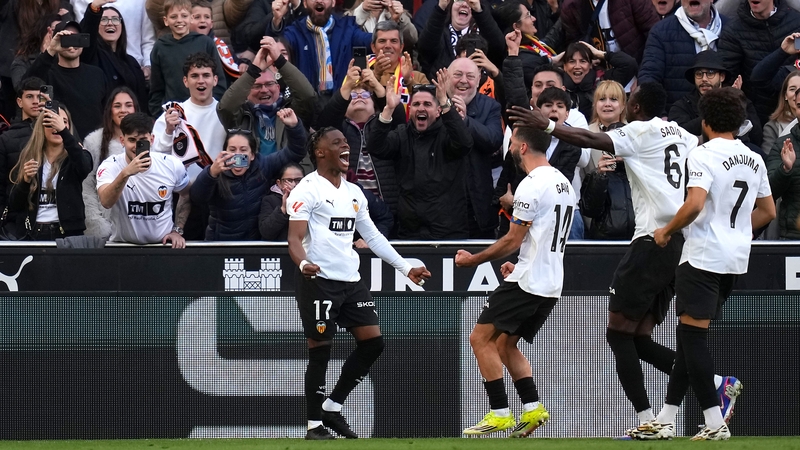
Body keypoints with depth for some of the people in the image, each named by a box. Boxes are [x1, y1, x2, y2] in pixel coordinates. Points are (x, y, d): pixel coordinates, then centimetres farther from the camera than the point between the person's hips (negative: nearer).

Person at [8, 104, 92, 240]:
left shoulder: (74, 157, 1)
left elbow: (85, 168, -25)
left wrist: (63, 131, -31)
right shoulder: (29, 158, 6)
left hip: (67, 234, -2)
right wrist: (25, 181, -14)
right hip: (32, 234, 2)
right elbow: (13, 206, 5)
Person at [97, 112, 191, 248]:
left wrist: (177, 231, 9)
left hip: (163, 244, 2)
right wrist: (125, 173, -41)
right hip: (123, 245, -2)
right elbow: (106, 202, -28)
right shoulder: (110, 166, -10)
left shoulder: (171, 165, -3)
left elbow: (187, 196, 16)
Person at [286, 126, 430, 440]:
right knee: (320, 351, -6)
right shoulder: (308, 190, -6)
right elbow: (295, 237, -13)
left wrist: (406, 268, 21)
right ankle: (314, 424, 2)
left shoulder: (353, 193, 17)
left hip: (351, 281, 8)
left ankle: (332, 407, 13)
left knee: (373, 342, 2)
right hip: (319, 281, -8)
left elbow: (373, 236, 24)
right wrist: (303, 263, -34)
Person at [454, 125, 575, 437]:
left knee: (481, 338, -3)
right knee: (504, 344, 17)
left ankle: (500, 414, -7)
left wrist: (473, 260, -3)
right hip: (551, 285, 9)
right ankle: (533, 409, 5)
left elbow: (513, 240, -14)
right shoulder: (563, 183, 14)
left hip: (526, 282, -9)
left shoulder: (532, 186, -15)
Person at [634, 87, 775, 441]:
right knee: (688, 335, 13)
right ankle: (665, 421, 13)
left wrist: (666, 231, -8)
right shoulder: (754, 160, 11)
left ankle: (715, 423, -9)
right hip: (736, 258, 8)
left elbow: (694, 205, -24)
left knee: (693, 334, -4)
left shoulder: (704, 156, -12)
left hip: (703, 256, -8)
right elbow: (767, 212, 18)